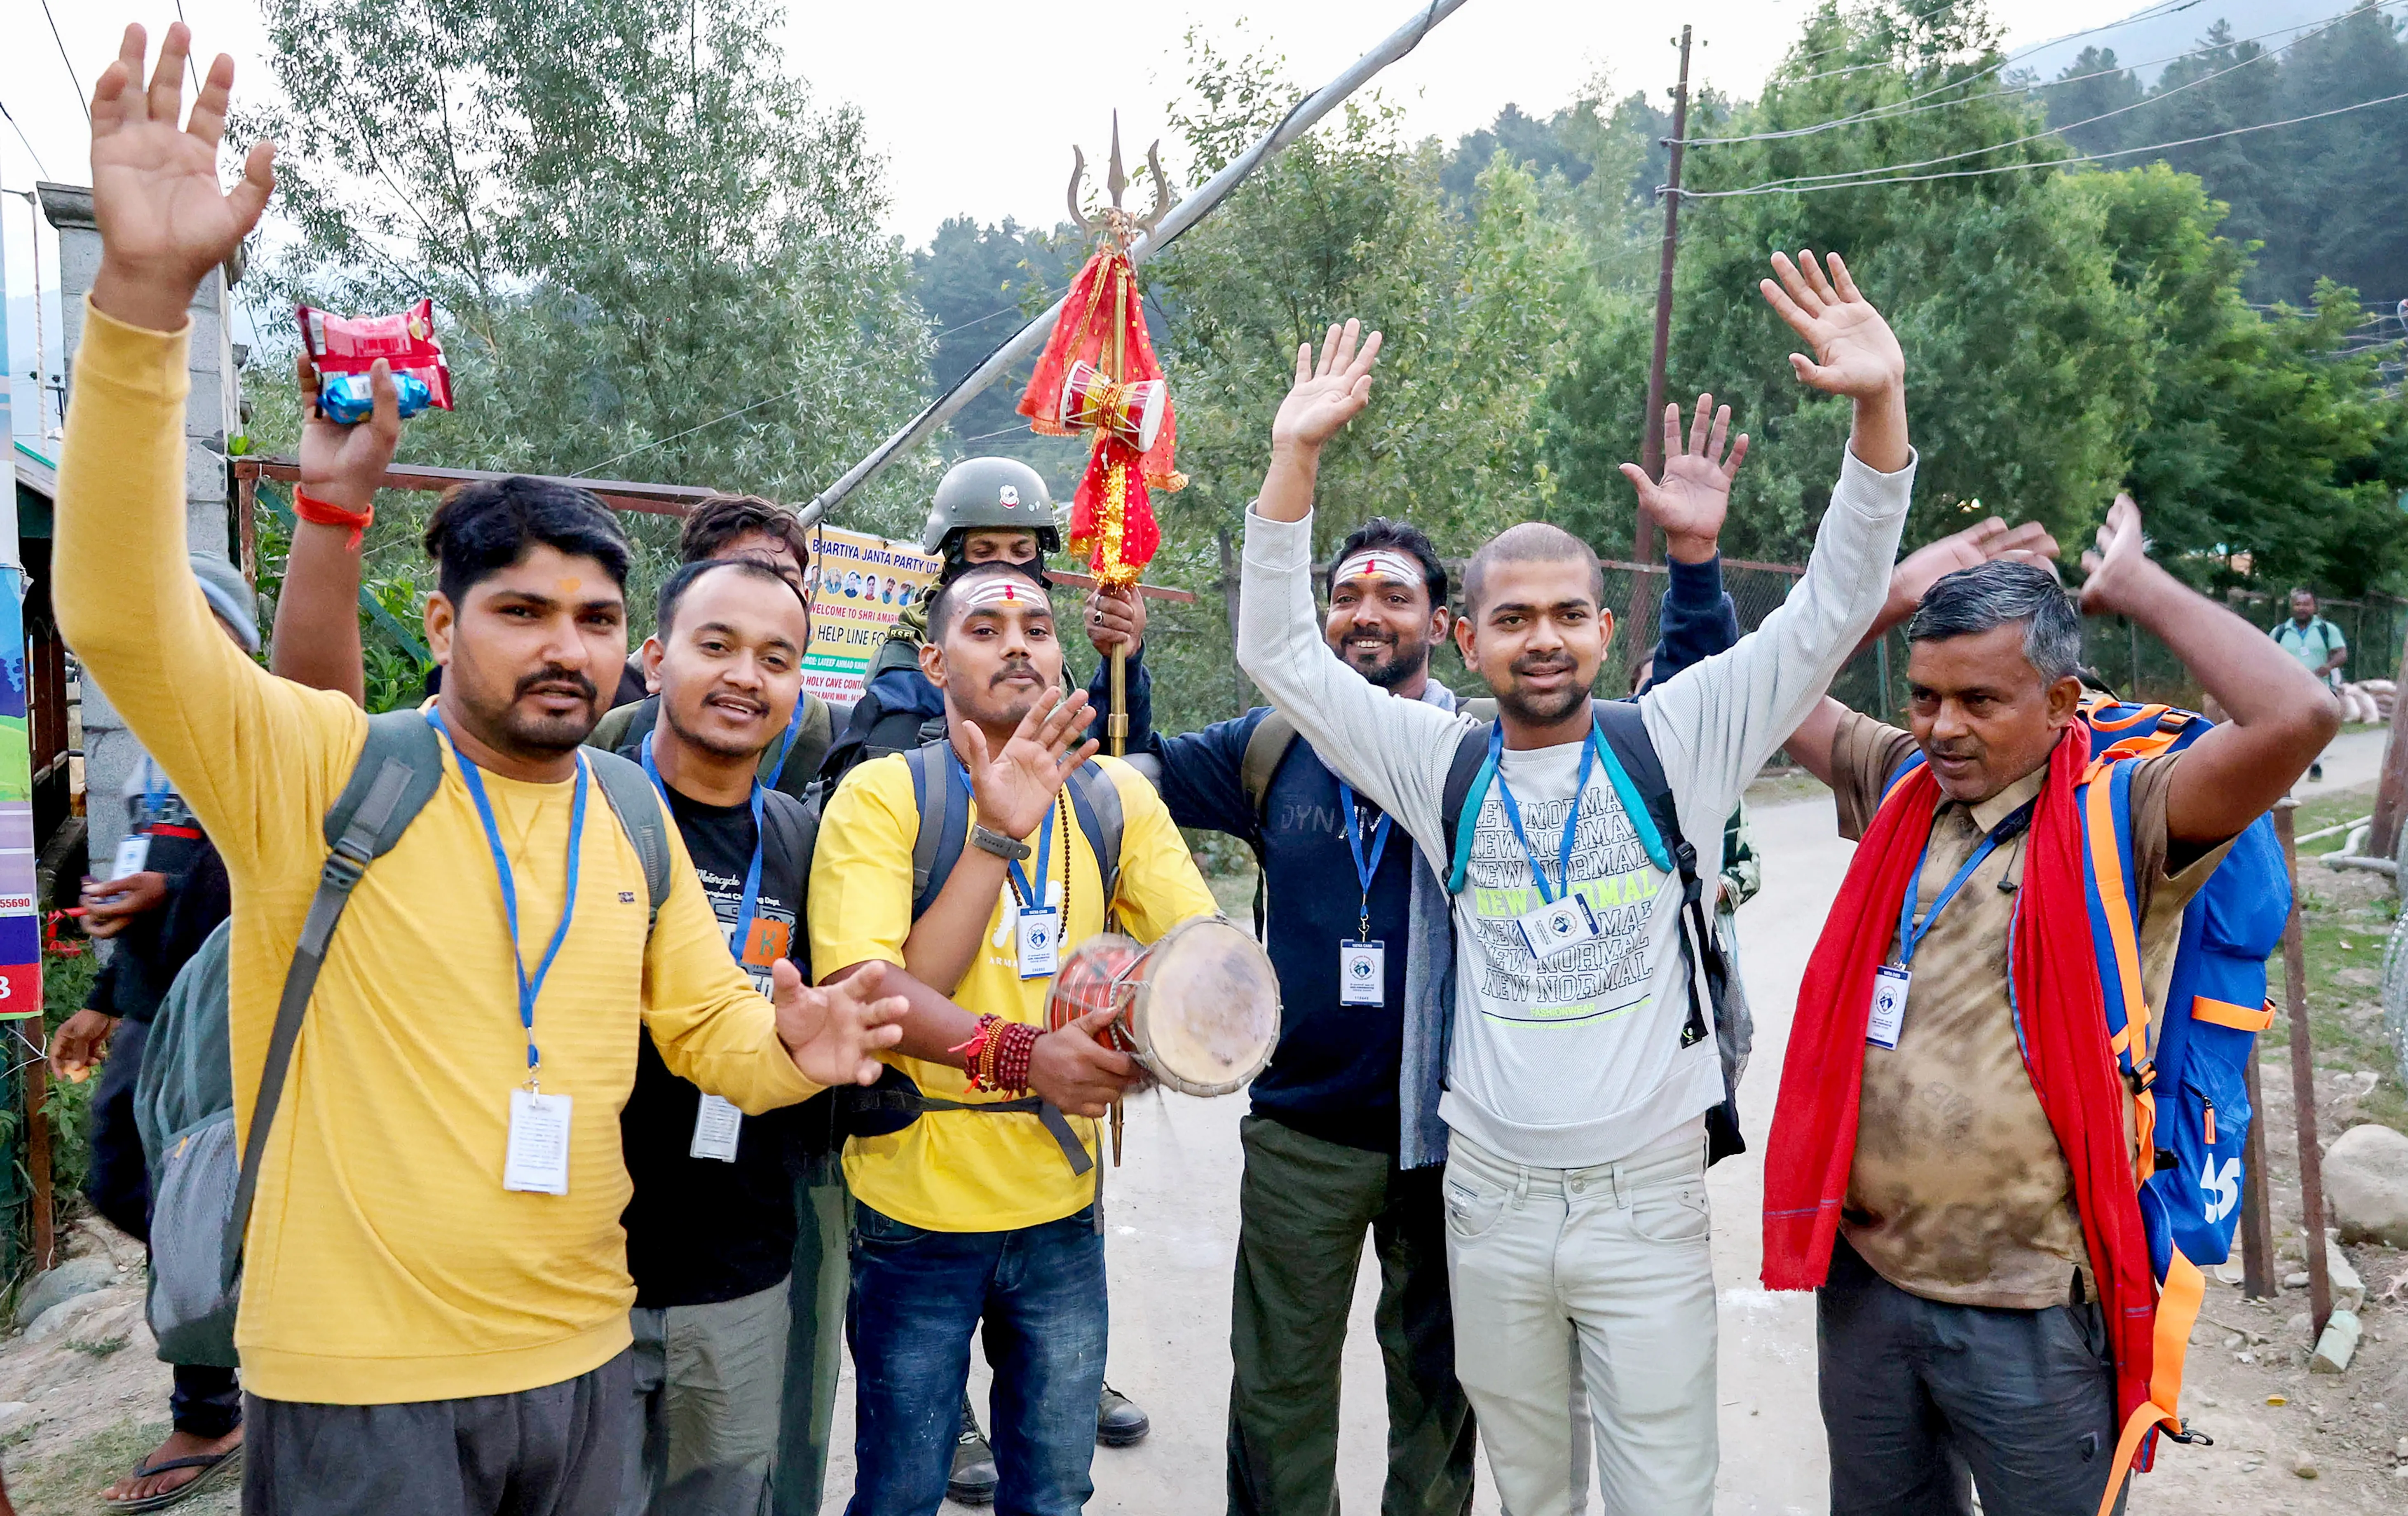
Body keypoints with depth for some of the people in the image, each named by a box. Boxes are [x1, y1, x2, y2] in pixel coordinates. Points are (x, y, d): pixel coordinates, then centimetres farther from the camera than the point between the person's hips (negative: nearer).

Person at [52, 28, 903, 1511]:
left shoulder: (637, 822, 4)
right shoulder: (322, 766, -10)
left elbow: (710, 1023, 9)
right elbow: (125, 615, -24)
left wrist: (796, 1048, -14)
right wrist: (145, 292, -34)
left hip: (584, 1361, 5)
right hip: (359, 1384, -4)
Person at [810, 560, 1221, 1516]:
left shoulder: (1117, 796, 1)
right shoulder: (884, 793, -10)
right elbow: (859, 983, -20)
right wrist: (1021, 1055, -33)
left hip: (1063, 1207, 3)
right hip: (915, 1205, -3)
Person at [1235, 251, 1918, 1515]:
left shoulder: (1670, 743, -5)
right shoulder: (1441, 766, -1)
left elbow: (1832, 611, -9)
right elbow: (1280, 654, -4)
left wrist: (1879, 406, -21)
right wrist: (1295, 455, -13)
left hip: (1645, 1201, -2)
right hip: (1490, 1201, 2)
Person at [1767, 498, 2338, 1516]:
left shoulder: (2120, 819, -13)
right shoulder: (1900, 784, 2)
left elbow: (2299, 717, -29)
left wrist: (2137, 587, -15)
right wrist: (1906, 587, 3)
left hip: (2029, 1309, -5)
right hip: (1864, 1273, 5)